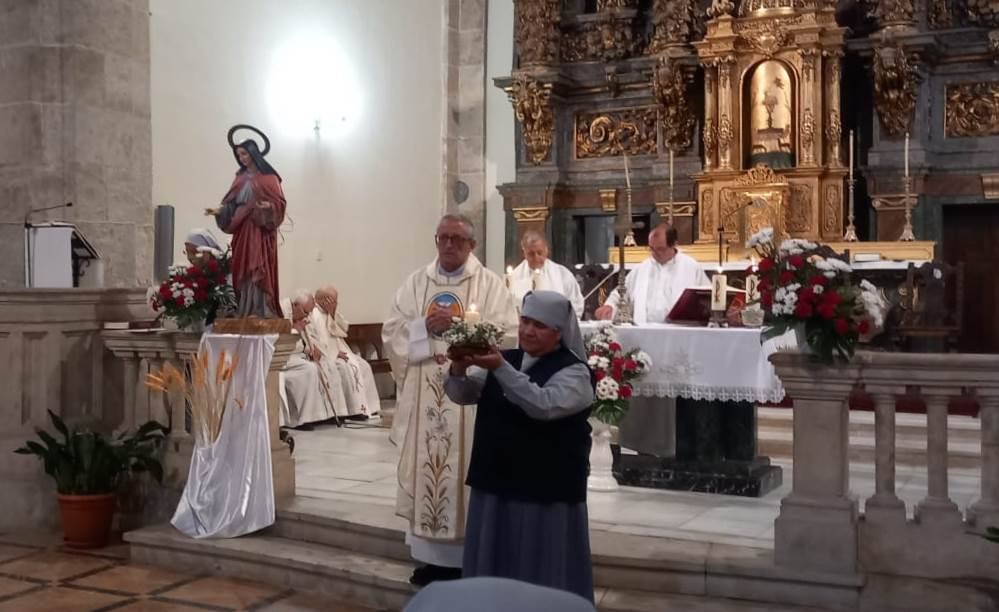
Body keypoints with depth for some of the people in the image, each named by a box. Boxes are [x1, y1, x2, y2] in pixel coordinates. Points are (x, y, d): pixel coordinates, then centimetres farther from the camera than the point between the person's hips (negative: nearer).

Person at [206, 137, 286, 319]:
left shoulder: (268, 177, -2)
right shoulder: (240, 177, 15)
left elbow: (280, 202, -7)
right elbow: (232, 203, 13)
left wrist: (269, 206, -26)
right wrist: (219, 211, -2)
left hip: (261, 229, -6)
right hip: (242, 229, 6)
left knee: (259, 269, -11)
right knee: (242, 269, 2)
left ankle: (261, 310, -12)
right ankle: (245, 310, 6)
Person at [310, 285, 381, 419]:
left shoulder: (329, 314, 13)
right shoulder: (315, 316, -15)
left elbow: (344, 329, 6)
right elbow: (319, 342, -22)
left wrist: (333, 312, -6)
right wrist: (335, 354, -19)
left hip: (336, 351, 10)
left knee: (363, 366, -1)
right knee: (347, 368, -30)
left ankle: (366, 406, -3)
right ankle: (353, 410, -25)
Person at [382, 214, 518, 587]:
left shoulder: (491, 284, 1)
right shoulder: (415, 283, 11)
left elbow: (506, 335, -8)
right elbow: (392, 332, 5)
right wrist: (424, 327, -12)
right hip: (424, 398, 3)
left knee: (465, 472, -1)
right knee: (426, 468, 5)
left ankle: (468, 558, 10)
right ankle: (431, 555, 16)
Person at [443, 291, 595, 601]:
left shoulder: (574, 372, -9)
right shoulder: (506, 359, 8)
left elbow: (543, 405, -26)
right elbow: (461, 394, 1)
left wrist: (500, 368, -33)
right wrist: (459, 368, -20)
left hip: (547, 492, -5)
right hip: (494, 484, 6)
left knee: (540, 577, 4)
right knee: (492, 571, 15)